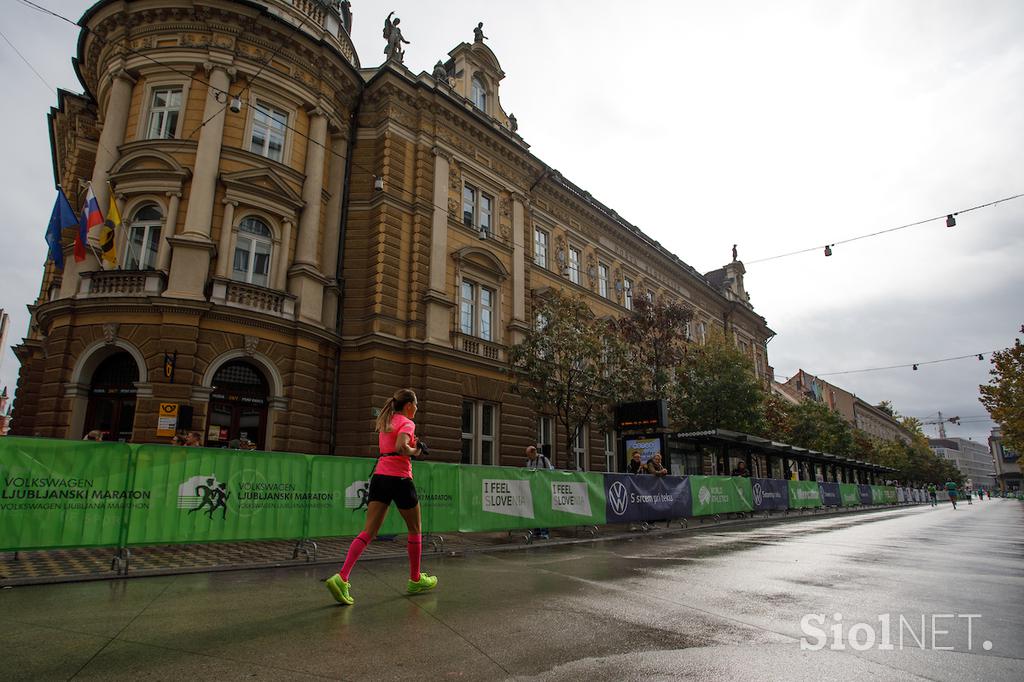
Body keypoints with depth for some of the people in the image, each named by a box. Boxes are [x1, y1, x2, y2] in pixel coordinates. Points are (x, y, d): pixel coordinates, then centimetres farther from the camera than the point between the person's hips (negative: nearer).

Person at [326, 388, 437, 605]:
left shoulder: (386, 422, 18)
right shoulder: (407, 422, -7)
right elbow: (401, 447, -25)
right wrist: (415, 451, -7)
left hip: (379, 476, 7)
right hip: (399, 478, -7)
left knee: (369, 532, 1)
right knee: (415, 530, 12)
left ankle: (341, 577, -14)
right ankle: (415, 580, 24)